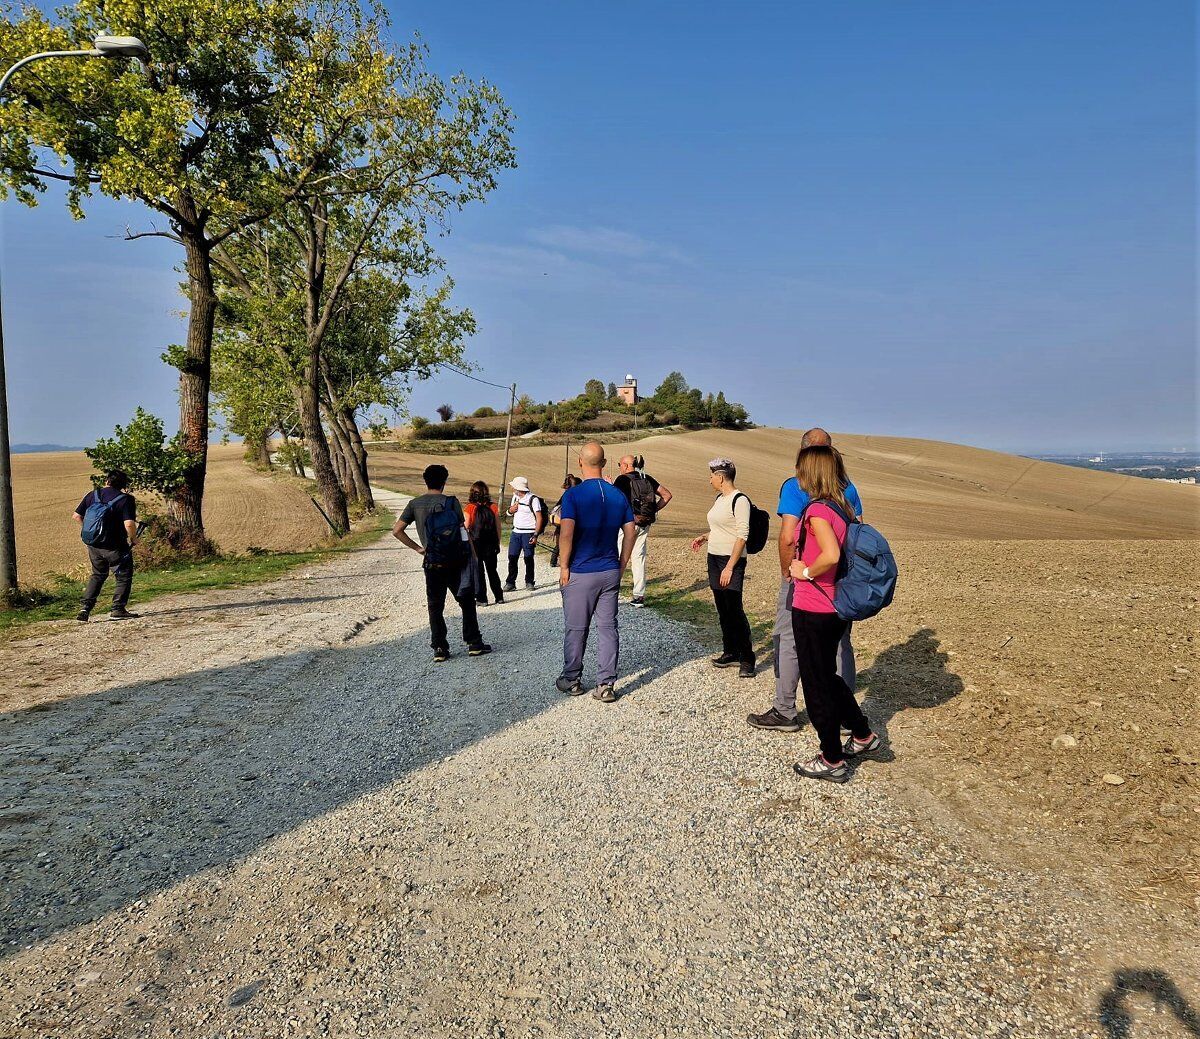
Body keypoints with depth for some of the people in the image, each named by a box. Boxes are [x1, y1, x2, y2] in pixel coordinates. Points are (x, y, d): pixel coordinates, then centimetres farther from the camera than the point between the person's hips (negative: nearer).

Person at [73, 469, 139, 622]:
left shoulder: (92, 495, 5)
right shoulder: (126, 499, -12)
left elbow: (77, 516, 8)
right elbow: (129, 524, -22)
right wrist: (133, 539, -5)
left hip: (93, 545, 6)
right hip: (115, 546, -5)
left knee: (97, 575, 21)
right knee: (123, 576, 9)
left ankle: (85, 608, 13)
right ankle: (118, 610, 4)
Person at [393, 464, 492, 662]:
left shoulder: (415, 504, 1)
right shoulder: (451, 501, -5)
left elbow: (397, 530, -2)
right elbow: (464, 531, -6)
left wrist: (417, 548, 4)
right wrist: (473, 554, 0)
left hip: (433, 562, 1)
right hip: (457, 560, -1)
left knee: (435, 607, 9)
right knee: (467, 602, 11)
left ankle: (439, 648, 8)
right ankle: (474, 643, 13)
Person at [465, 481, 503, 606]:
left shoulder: (470, 508, -11)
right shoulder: (493, 507, -3)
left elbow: (466, 528, -10)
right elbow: (498, 528, 1)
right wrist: (498, 543, 11)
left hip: (475, 544, -3)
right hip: (491, 544, 3)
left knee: (477, 571, 9)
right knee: (492, 570, 16)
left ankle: (481, 598, 10)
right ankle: (499, 597, 20)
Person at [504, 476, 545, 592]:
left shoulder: (533, 499, -9)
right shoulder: (515, 496, 12)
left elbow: (539, 518, -11)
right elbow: (510, 512, 25)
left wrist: (536, 535, -18)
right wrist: (510, 510, -1)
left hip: (528, 533, -6)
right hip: (516, 532, 6)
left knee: (528, 558, 0)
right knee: (512, 557, 0)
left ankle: (529, 582, 14)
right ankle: (510, 583, 5)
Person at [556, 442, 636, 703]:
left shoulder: (573, 495, -12)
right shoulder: (619, 496, 3)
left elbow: (566, 534, -19)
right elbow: (630, 533, 4)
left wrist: (563, 567, -9)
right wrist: (622, 565, 12)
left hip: (580, 573, -4)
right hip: (611, 573, 4)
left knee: (576, 629, 10)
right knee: (608, 627, 8)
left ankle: (572, 680, 24)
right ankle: (606, 685, 10)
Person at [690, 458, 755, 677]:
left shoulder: (739, 500, -14)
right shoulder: (720, 498, 14)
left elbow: (742, 535, -18)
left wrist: (729, 567, -21)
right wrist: (705, 537, 14)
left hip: (732, 560, -9)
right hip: (714, 558, 9)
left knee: (735, 610, -9)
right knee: (722, 609, 12)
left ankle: (747, 659, -2)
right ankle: (730, 653, 21)